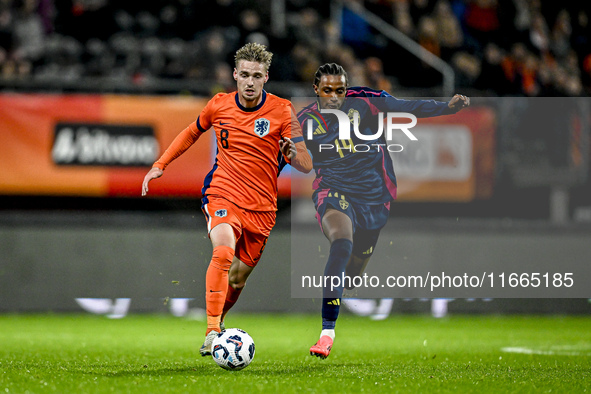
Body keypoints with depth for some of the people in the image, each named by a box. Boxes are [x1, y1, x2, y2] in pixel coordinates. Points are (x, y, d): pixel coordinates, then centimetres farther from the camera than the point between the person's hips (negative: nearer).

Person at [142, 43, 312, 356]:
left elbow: (306, 165, -7)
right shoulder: (219, 105, 1)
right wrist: (160, 165, 16)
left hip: (261, 206, 1)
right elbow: (192, 132, 22)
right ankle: (212, 332, -30)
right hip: (222, 195, -1)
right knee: (223, 253, -29)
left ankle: (218, 318, 37)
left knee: (237, 279, 6)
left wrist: (293, 153, -30)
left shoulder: (282, 111, -5)